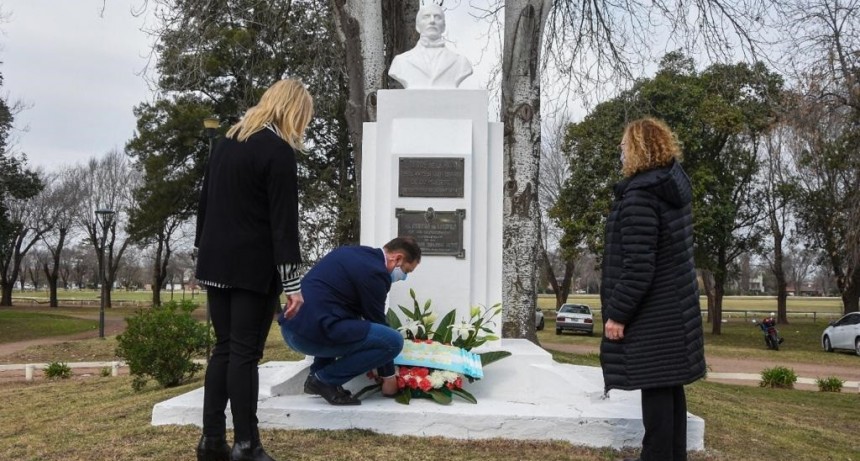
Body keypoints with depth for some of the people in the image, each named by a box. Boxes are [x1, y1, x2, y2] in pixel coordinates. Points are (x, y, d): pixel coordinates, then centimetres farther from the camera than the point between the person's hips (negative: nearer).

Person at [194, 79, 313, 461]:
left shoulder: (227, 142, 14)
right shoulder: (278, 150, -10)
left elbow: (206, 203, 18)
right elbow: (283, 221, -15)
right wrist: (291, 281, -14)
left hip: (217, 263, 7)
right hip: (253, 268, -7)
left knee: (223, 348, 11)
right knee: (245, 353, -3)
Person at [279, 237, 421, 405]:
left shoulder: (355, 253, 21)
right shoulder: (375, 271, -7)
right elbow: (377, 320, -1)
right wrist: (388, 376, 11)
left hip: (291, 326, 10)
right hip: (312, 331, -10)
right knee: (394, 340, -10)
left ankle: (316, 374, 18)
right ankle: (325, 379, -2)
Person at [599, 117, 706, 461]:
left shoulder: (641, 195, -18)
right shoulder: (674, 186, 9)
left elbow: (638, 266, -21)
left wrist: (617, 313, -17)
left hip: (651, 314, -9)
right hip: (674, 309, 9)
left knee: (656, 389, -4)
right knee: (670, 388, 14)